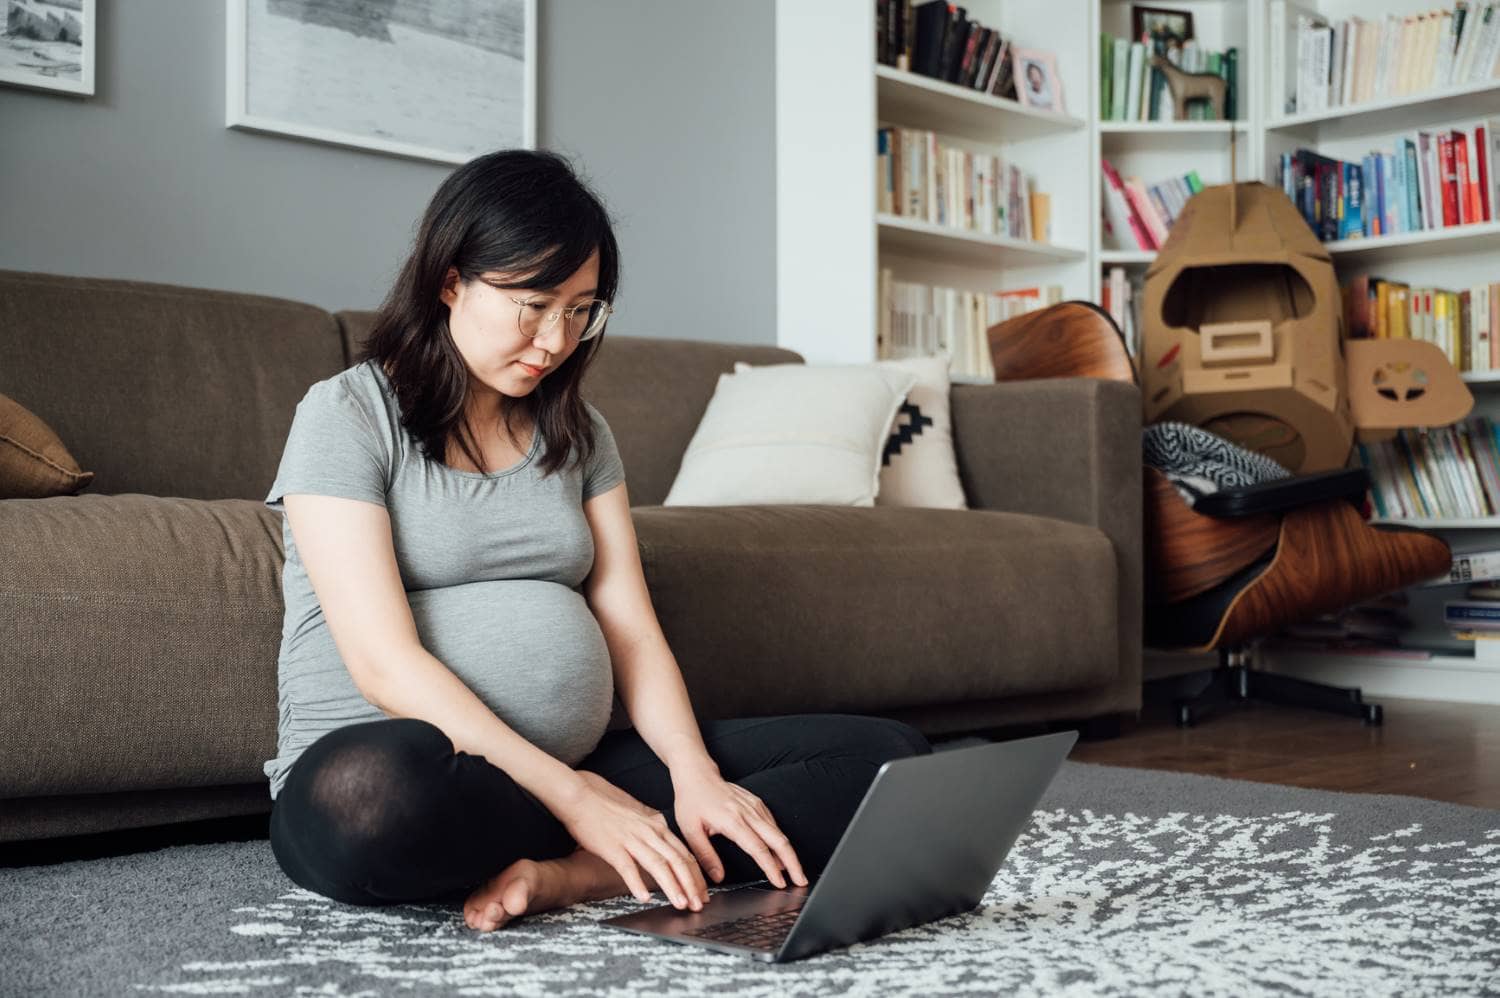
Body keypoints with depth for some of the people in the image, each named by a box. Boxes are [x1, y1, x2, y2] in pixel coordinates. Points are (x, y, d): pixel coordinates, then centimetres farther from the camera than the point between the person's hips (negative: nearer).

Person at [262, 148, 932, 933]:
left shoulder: (578, 433, 15)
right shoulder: (346, 417, -4)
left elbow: (632, 632, 8)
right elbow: (386, 663, -14)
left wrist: (697, 777, -11)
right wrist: (574, 798, -22)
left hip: (583, 768, 6)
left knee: (888, 754, -10)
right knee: (370, 793, -43)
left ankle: (573, 876, -25)